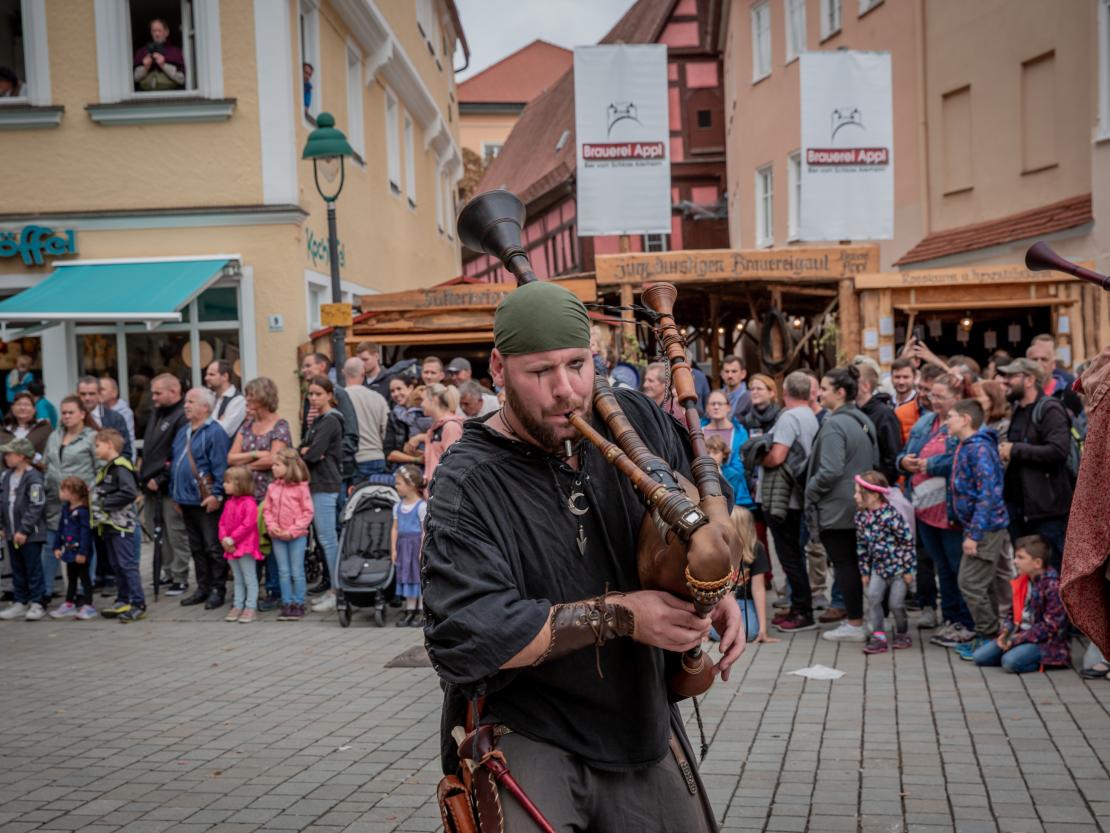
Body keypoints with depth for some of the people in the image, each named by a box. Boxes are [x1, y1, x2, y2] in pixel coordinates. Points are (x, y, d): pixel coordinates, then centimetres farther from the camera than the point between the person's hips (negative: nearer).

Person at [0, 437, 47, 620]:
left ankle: (37, 603, 8)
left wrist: (24, 530, -18)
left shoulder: (33, 478, -15)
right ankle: (20, 602, 23)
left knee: (33, 569, 1)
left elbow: (36, 506, -18)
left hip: (30, 535, -7)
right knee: (17, 570, 14)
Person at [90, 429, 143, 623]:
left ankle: (138, 605, -6)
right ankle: (123, 602, 22)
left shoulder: (121, 467, -15)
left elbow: (130, 492, -24)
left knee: (127, 564, -9)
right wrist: (95, 500, 8)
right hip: (108, 525, 10)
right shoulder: (105, 468, 16)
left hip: (121, 525, -10)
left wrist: (105, 502, -18)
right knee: (115, 565, 14)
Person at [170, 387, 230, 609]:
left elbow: (220, 466, -16)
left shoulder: (214, 432, -11)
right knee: (196, 548, 14)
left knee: (213, 548, -2)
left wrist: (217, 494, -20)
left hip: (206, 501, -9)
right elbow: (175, 464, 21)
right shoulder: (183, 432, 15)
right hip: (186, 500, 9)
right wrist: (175, 494, 18)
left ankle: (218, 590, 6)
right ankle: (203, 588, 23)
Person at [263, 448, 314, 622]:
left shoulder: (301, 487, -9)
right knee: (283, 572, 9)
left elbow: (308, 512, -9)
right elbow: (267, 509, 8)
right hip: (277, 536, 4)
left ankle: (298, 604, 11)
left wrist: (293, 530, -13)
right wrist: (272, 526, -8)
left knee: (297, 572, 2)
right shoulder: (272, 487, 4)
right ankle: (286, 604, 15)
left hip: (297, 536, -4)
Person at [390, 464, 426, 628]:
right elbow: (395, 528, 10)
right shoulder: (398, 506, 9)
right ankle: (410, 610, 15)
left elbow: (425, 530, -12)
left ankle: (421, 611, 6)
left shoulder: (422, 506, -10)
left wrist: (422, 550, -16)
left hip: (416, 544, -6)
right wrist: (393, 549, 5)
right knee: (406, 576, 9)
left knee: (419, 577, 0)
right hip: (403, 546, 6)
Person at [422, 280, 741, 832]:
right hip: (526, 738, -5)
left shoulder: (635, 421, -2)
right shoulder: (468, 485, -19)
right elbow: (462, 637, -28)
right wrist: (618, 615, -26)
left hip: (642, 721, 5)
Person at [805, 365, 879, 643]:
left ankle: (854, 624, 2)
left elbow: (830, 470, -23)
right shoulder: (863, 421, 10)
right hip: (861, 504, 9)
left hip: (836, 507, -9)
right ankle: (857, 615, 20)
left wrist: (810, 491, -9)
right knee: (854, 562, 14)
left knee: (843, 563, -2)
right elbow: (875, 462, 16)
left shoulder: (835, 424, -18)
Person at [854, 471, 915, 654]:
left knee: (895, 603, 1)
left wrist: (908, 569, -13)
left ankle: (902, 634, 24)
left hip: (897, 565, -6)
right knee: (873, 597, -6)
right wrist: (864, 571, 9)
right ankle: (878, 637, 0)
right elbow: (861, 545, 8)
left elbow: (907, 540, -17)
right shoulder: (861, 516, -2)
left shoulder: (890, 515, -23)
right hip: (879, 565, 6)